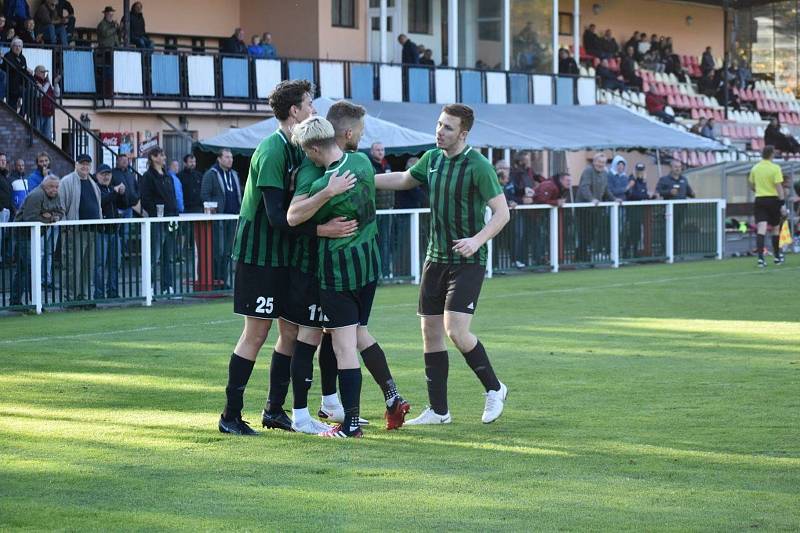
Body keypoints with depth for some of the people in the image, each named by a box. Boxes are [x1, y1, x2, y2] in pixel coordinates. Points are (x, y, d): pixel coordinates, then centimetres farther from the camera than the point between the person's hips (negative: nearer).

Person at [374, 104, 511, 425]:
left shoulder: (477, 166, -14)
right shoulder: (432, 158, 7)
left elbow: (502, 212, -14)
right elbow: (403, 180, 26)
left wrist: (477, 240, -28)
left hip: (467, 262, -7)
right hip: (436, 258, 7)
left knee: (456, 331, -17)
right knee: (430, 332, 5)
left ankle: (494, 389, 5)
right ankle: (438, 411, 13)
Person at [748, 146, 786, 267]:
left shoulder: (755, 168, 5)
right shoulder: (775, 168, -9)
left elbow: (752, 186, 14)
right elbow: (779, 187, -13)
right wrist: (782, 204, -11)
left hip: (759, 200, 3)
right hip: (773, 200, -3)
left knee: (761, 229, -6)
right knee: (775, 229, 13)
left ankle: (760, 257, -19)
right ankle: (777, 256, 25)